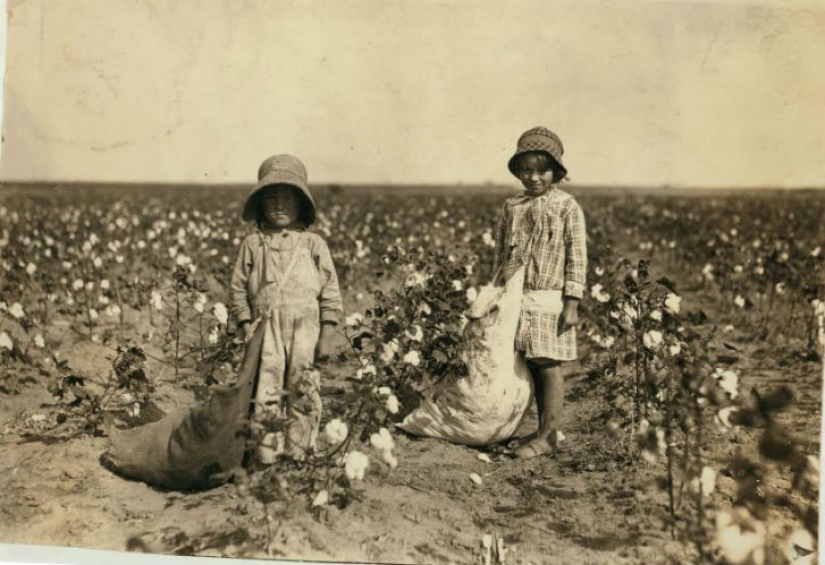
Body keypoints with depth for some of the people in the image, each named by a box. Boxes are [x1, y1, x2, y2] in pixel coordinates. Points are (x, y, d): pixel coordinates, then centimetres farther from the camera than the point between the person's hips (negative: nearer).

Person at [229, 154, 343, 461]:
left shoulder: (313, 244, 5)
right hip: (266, 329, 0)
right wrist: (247, 327, -2)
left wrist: (327, 335, -1)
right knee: (265, 392, 1)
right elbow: (238, 289, 7)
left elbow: (330, 291, 4)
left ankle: (297, 454, 16)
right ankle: (267, 456, 10)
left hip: (305, 329, 0)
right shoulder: (252, 243, 6)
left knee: (303, 392, 5)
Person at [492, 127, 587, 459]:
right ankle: (544, 431, 20)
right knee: (531, 367, 9)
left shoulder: (567, 207, -3)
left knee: (548, 366, -2)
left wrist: (571, 304, -10)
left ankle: (547, 436, 7)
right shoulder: (512, 208, 10)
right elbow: (500, 254, 15)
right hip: (517, 299, 5)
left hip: (549, 300, -4)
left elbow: (577, 259, -5)